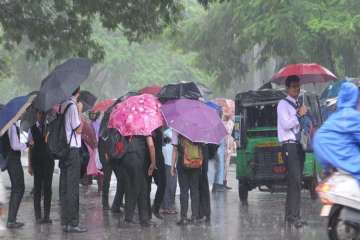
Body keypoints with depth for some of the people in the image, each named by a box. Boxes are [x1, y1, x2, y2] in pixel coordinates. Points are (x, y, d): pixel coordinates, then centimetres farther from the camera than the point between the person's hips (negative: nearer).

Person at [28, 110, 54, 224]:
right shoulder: (32, 129, 5)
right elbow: (30, 147, 6)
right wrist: (29, 165, 4)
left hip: (48, 160, 1)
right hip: (36, 162, -1)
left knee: (47, 187, 1)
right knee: (37, 187, -1)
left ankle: (47, 215, 4)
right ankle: (38, 216, 1)